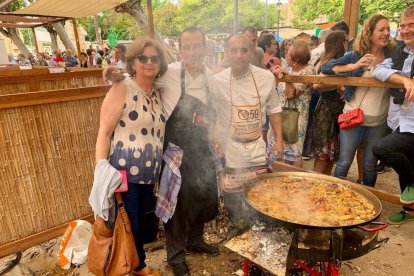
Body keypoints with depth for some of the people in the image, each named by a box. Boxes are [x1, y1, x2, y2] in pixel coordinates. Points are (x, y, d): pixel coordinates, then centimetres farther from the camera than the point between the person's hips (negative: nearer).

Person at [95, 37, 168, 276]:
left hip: (149, 173, 6)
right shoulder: (121, 89, -10)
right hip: (124, 173, -6)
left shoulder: (157, 93, 10)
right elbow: (104, 132, -13)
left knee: (140, 222, 19)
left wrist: (156, 169, 12)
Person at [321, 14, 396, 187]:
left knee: (370, 166, 14)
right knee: (344, 162, 4)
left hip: (379, 122, 2)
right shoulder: (356, 56, -4)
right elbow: (326, 68, -13)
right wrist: (355, 66, -23)